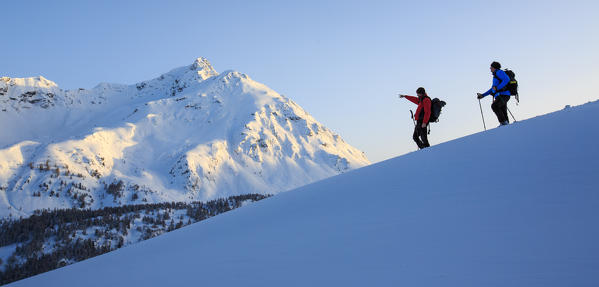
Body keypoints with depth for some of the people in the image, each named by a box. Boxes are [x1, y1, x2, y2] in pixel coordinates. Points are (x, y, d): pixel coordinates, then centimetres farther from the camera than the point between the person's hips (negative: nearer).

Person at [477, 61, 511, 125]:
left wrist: (497, 88, -24)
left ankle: (503, 122, -30)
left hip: (503, 95, -10)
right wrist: (482, 95, 32)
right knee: (503, 113, 7)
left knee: (494, 106, -27)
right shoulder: (495, 76, 29)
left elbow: (507, 79, -19)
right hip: (499, 96, 10)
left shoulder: (499, 72, -1)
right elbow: (492, 89, 35)